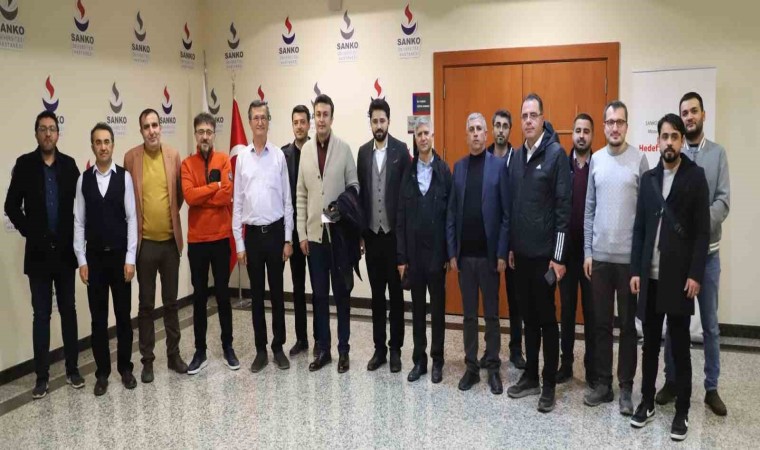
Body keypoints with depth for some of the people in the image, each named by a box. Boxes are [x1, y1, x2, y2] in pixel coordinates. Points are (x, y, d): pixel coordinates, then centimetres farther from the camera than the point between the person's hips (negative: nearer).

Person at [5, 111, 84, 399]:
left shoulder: (69, 164, 1)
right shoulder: (25, 164, -1)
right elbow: (12, 206, -1)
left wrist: (73, 236, -6)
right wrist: (30, 233, -8)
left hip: (65, 251, 1)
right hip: (39, 251, -1)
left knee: (68, 311, 9)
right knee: (41, 314, 5)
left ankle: (72, 369, 20)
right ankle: (42, 376, 14)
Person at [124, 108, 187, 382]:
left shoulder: (174, 155, 2)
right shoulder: (131, 157, -3)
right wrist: (136, 225, 5)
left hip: (170, 240, 2)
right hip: (145, 241, -2)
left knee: (171, 302, 12)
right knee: (146, 305, 6)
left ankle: (174, 354, 24)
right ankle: (147, 360, 17)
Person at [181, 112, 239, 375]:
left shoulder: (224, 160, -1)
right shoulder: (187, 164, 2)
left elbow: (227, 196, -14)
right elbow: (189, 196, -15)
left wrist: (201, 195, -12)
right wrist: (215, 186, -12)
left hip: (220, 237, -1)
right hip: (196, 240, 1)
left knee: (223, 294, 9)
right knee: (199, 296, 8)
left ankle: (228, 347, 22)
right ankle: (200, 352, 18)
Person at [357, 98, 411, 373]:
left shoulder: (401, 150, -3)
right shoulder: (363, 151, 8)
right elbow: (360, 191, 7)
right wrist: (360, 231, 4)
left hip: (395, 232, -3)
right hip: (371, 233, 3)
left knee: (396, 293, 6)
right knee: (377, 294, 10)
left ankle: (395, 349, 16)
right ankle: (379, 348, 21)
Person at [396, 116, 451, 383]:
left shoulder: (444, 170, -2)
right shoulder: (407, 172, 3)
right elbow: (400, 217, 2)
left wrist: (450, 252, -7)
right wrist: (401, 256, -2)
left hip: (436, 251, -2)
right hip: (413, 251, 2)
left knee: (437, 307, 8)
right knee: (417, 307, 11)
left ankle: (437, 361, 19)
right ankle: (419, 359, 22)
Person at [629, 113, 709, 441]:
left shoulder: (695, 176, -2)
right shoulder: (648, 178, 10)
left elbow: (702, 230, -5)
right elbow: (639, 227, 9)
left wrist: (695, 274, -12)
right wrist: (635, 270, 3)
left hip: (679, 276, -3)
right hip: (650, 275, 3)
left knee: (680, 347, 5)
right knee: (650, 343, 11)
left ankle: (682, 411, 16)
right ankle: (647, 402, 22)